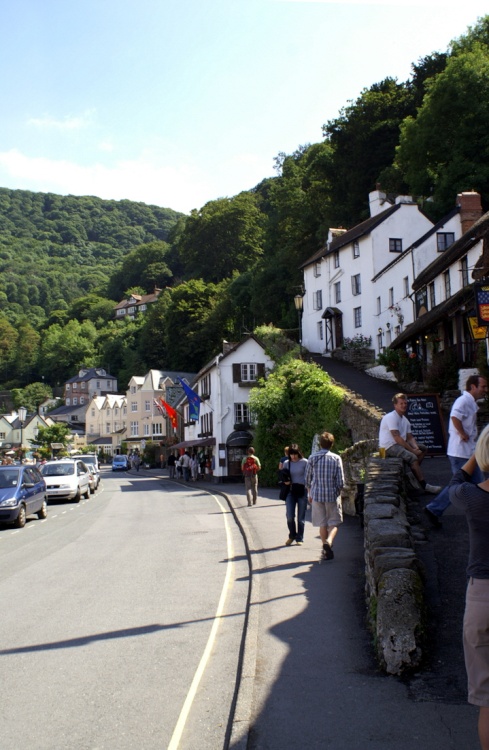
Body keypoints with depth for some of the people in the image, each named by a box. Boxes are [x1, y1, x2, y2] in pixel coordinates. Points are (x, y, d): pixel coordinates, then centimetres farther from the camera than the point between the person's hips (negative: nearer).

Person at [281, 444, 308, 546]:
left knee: (301, 517, 3)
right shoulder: (286, 463, 8)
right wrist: (285, 481, -7)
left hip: (302, 491, -2)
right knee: (289, 516, -8)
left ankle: (299, 538, 16)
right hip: (290, 491, 2)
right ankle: (292, 535, 15)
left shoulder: (304, 462, -2)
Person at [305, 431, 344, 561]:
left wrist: (309, 494, 17)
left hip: (317, 494, 2)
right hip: (332, 494, -2)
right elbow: (340, 480, -5)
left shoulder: (312, 458, -1)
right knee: (333, 522, 7)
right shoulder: (336, 458, -5)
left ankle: (326, 551, 14)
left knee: (322, 523, 11)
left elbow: (308, 478, 5)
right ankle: (329, 541, -20)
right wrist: (338, 492, 11)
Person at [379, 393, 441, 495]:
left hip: (400, 444, 10)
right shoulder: (391, 417, -15)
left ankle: (414, 472, 1)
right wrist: (412, 450, -21)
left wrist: (416, 448, -10)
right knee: (412, 457, -28)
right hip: (389, 447, -10)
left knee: (423, 449, 13)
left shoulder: (404, 419, 14)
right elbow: (397, 438, -22)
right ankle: (424, 486, -23)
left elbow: (410, 437, 11)